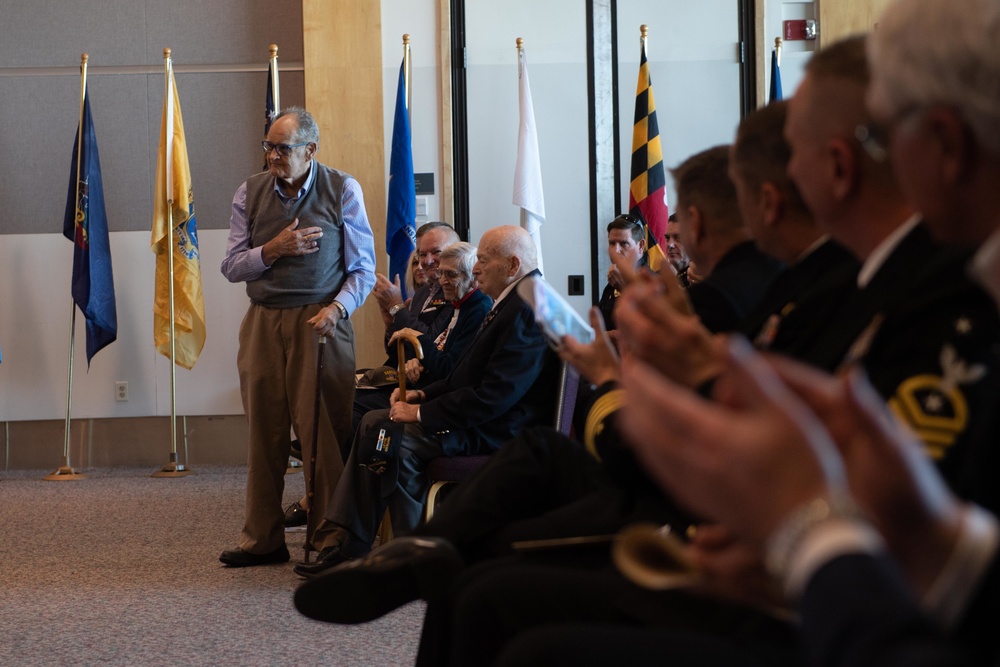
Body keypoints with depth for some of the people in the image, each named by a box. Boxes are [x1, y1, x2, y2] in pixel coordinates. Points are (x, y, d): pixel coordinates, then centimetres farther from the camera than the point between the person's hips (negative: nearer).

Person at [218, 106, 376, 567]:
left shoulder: (343, 191, 0)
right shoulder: (250, 193, 7)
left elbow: (363, 269, 1)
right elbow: (231, 267, 8)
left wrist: (336, 308, -16)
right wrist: (272, 250, -9)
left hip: (320, 322, -3)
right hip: (263, 322, 3)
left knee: (323, 432, -7)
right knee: (264, 432, 4)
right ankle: (262, 540, 12)